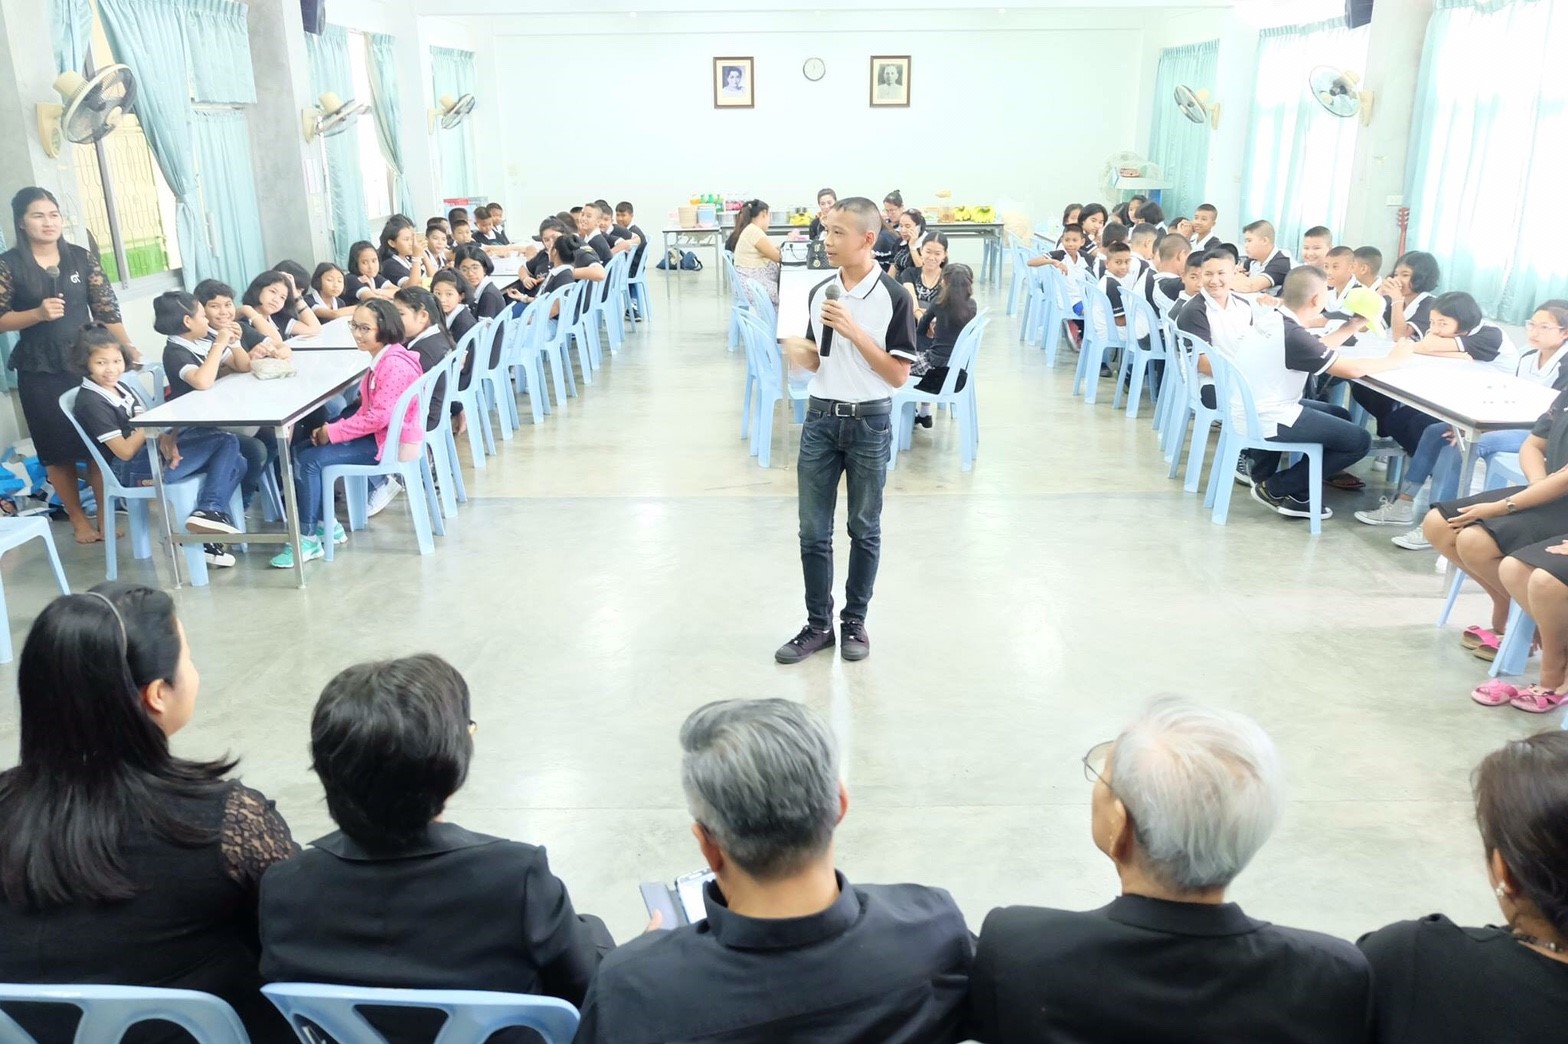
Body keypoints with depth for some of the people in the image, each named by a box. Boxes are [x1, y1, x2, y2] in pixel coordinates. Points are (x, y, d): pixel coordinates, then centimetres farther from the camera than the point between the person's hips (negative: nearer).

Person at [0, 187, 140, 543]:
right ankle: (77, 518, 19)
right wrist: (37, 314, -20)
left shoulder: (82, 257, 3)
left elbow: (106, 309, 1)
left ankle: (105, 513, 14)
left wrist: (127, 346, -12)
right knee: (56, 448, 5)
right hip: (39, 371, -1)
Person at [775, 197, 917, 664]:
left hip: (869, 422, -4)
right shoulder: (819, 292, 3)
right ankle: (818, 624, 19)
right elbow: (815, 362, 10)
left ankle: (855, 621, 24)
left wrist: (854, 331, -21)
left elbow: (898, 375, -12)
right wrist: (793, 349, -12)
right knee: (813, 531, 6)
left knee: (864, 529, 10)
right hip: (821, 418, 4)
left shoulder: (894, 297, -11)